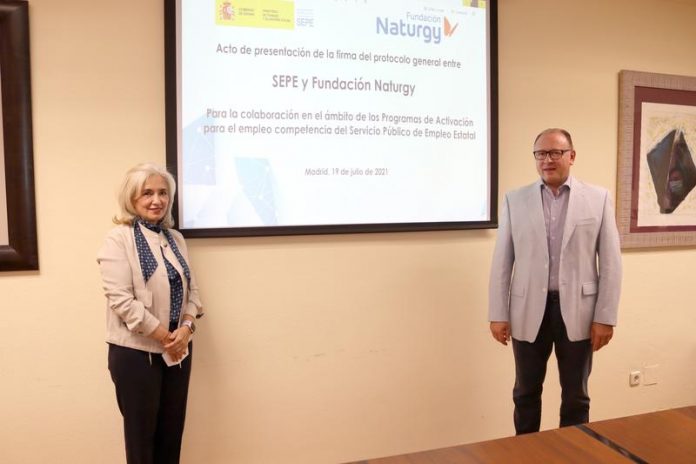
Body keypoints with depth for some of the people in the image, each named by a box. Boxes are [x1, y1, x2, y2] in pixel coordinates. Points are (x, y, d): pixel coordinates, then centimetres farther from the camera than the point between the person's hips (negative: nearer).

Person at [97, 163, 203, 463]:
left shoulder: (175, 238, 8)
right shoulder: (119, 239, -10)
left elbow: (191, 289, 8)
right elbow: (121, 300, -17)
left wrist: (186, 328, -10)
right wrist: (164, 336, -15)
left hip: (178, 349, 5)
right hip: (136, 352, -5)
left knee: (172, 429, 15)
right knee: (141, 432, 11)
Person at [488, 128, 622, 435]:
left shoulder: (598, 198, 1)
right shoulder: (515, 200, 3)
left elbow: (611, 262, 0)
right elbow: (502, 261, 1)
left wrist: (606, 317, -4)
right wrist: (498, 314, -2)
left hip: (577, 312, 0)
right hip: (528, 312, 1)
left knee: (576, 397, 13)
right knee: (526, 393, 13)